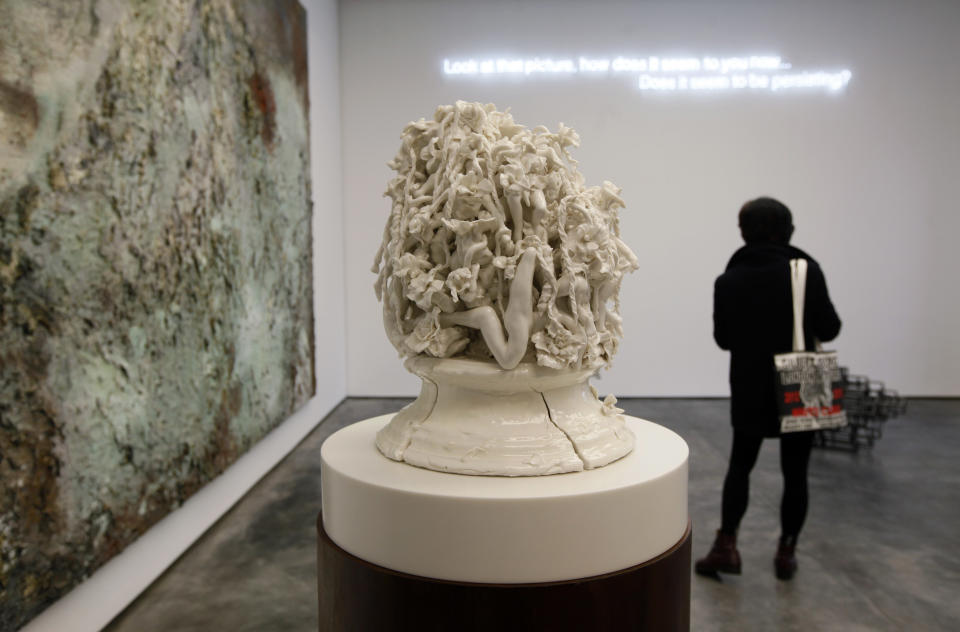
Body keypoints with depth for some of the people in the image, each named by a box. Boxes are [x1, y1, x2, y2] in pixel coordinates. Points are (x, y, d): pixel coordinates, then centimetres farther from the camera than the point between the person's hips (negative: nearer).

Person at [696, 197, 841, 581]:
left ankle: (726, 545, 10)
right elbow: (828, 329, -10)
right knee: (795, 472, 11)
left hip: (750, 391, 1)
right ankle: (786, 553, 19)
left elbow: (722, 338, 1)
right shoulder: (805, 270, -11)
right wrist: (801, 328, 10)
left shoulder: (729, 279, -5)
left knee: (740, 464, 15)